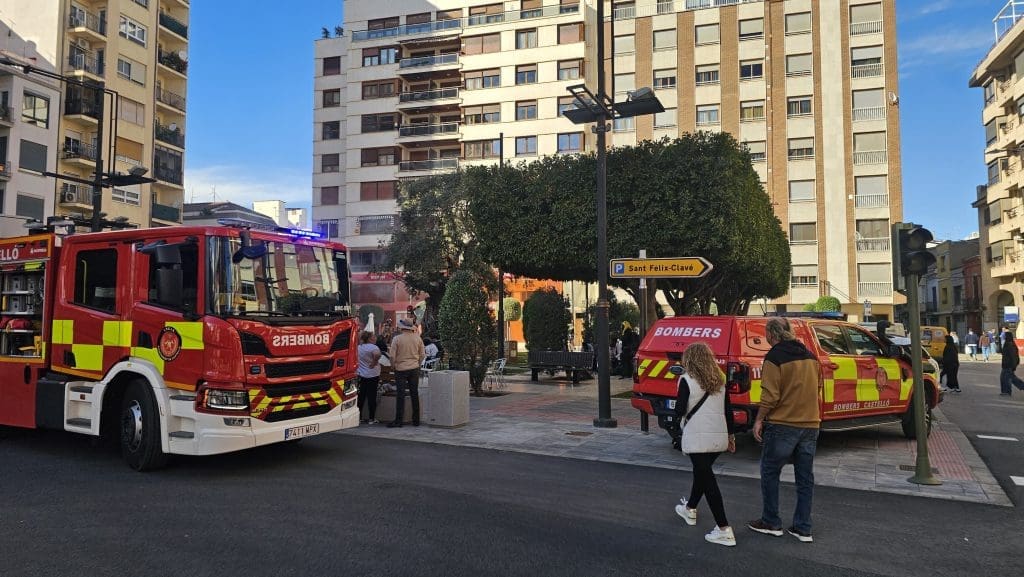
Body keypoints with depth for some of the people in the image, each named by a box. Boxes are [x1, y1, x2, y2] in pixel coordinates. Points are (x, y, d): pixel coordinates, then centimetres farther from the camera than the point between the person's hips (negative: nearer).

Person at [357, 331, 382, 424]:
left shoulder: (358, 348, 8)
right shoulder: (373, 347, -13)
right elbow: (377, 354, -33)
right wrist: (374, 362, -18)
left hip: (360, 375, 5)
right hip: (372, 375, -5)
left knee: (360, 397, 11)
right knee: (371, 397, 1)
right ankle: (371, 418, 5)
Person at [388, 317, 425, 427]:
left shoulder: (397, 339, -9)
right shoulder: (418, 339, 1)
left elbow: (392, 356, -9)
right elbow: (422, 355, 7)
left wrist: (393, 366, 7)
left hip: (401, 369, -3)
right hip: (414, 369, 3)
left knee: (400, 394, 0)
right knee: (414, 394, 9)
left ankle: (399, 420, 1)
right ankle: (416, 420, 14)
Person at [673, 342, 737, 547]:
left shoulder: (687, 380, -9)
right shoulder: (720, 380, 9)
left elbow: (680, 411, -12)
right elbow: (728, 411, 11)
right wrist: (731, 435, 19)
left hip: (698, 438, -7)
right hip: (719, 437, 7)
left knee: (707, 479, -4)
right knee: (702, 473, 24)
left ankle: (724, 530, -8)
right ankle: (690, 509, 44)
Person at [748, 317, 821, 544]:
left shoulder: (774, 357, -12)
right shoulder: (811, 356, 10)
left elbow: (770, 395, -17)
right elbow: (815, 388, 17)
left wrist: (759, 420, -7)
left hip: (782, 425, -6)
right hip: (810, 424, 6)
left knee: (770, 474, 8)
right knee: (805, 478, 11)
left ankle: (771, 523, 15)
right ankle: (803, 529, 16)